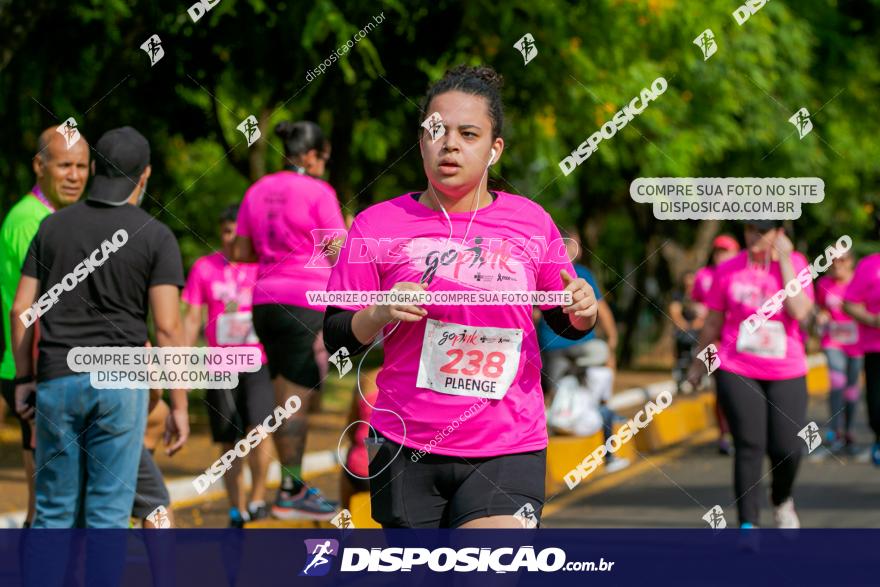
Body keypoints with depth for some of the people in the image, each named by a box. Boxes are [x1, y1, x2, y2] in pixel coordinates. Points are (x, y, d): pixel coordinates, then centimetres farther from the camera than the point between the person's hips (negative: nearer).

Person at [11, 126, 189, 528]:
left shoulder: (53, 227, 6)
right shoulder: (155, 237, -4)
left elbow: (21, 309, 5)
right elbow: (167, 327, -9)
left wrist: (24, 379, 15)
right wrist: (179, 405, -5)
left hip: (58, 379, 3)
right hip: (120, 383, -3)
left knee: (56, 511, 11)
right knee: (109, 514, 1)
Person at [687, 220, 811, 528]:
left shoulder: (795, 263, -1)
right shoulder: (728, 270, 1)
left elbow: (799, 311, -17)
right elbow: (713, 322, 12)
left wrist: (784, 261, -15)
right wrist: (698, 363, 18)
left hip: (786, 373, 0)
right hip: (737, 372, 0)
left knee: (788, 449, -2)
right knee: (749, 446, -9)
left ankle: (781, 500, 30)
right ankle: (748, 524, -4)